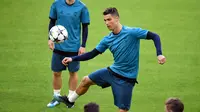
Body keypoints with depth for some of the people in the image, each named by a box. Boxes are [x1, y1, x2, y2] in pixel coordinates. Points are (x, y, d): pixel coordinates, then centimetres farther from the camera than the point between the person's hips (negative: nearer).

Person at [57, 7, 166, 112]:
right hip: (112, 71, 7)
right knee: (86, 80, 20)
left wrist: (159, 54, -33)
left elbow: (155, 36, -19)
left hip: (126, 78, -7)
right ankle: (70, 101, 46)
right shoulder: (107, 39, -1)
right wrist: (72, 59, -1)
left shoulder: (132, 32, -20)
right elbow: (92, 54, 6)